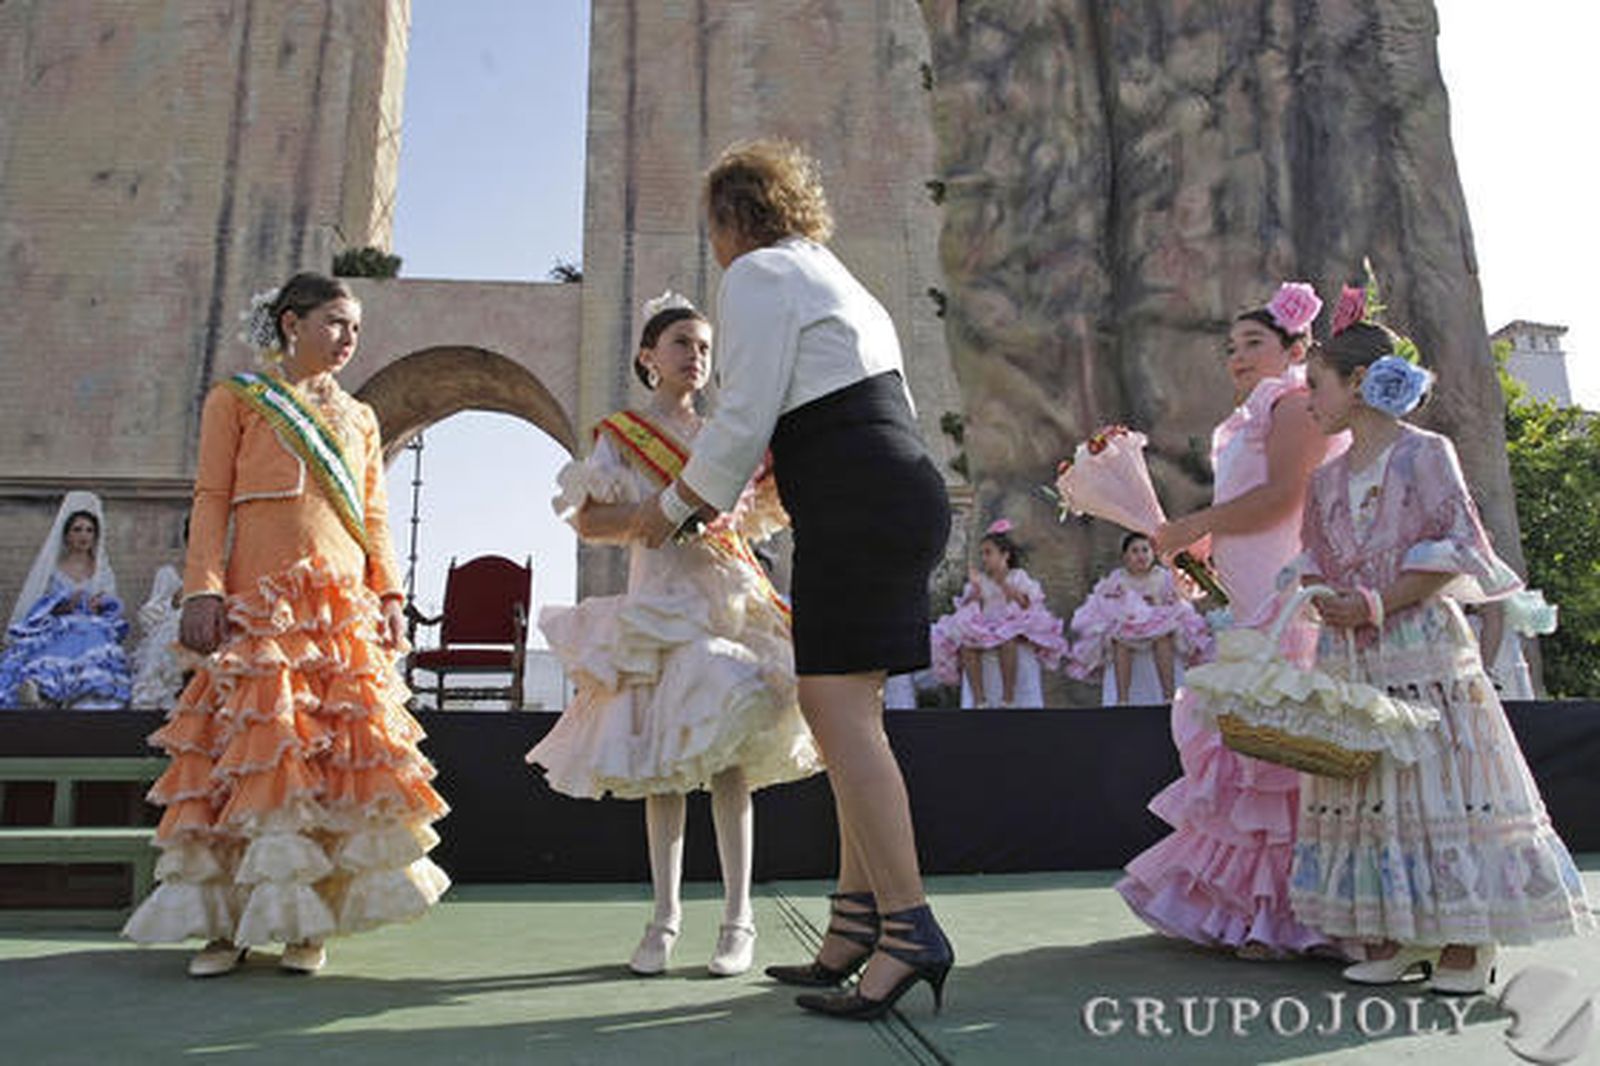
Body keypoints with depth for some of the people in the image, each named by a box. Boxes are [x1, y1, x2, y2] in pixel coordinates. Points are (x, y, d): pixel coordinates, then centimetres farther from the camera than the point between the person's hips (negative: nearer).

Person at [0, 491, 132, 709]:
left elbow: (114, 611, 14)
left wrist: (100, 608, -9)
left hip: (95, 633, 0)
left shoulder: (102, 571, 20)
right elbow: (36, 611, 9)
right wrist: (63, 607, -11)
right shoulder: (52, 569, 14)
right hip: (55, 633, 0)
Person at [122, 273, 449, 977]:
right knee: (250, 744, -7)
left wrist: (389, 594, 6)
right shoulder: (236, 399, 11)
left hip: (343, 604, 3)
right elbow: (211, 501, 3)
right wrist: (202, 589, -8)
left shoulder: (358, 418, 20)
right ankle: (228, 921, 4)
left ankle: (305, 923, 6)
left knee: (338, 748, -2)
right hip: (258, 601, -3)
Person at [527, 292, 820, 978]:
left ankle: (738, 916, 4)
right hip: (658, 603, -1)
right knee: (662, 762, 0)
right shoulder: (619, 433, 7)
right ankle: (664, 914, 12)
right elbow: (588, 522, -2)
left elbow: (770, 510, 18)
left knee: (728, 755, -3)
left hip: (729, 598, 2)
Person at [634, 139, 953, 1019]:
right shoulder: (832, 278, 28)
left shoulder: (757, 273, -1)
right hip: (903, 495, 10)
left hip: (858, 506, -10)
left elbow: (744, 420, -10)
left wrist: (676, 505, 6)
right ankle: (856, 927, 14)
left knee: (838, 708, -12)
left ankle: (909, 929, -10)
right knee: (846, 709, 9)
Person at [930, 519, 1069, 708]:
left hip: (1012, 630, -3)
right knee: (966, 644, -29)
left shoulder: (1018, 576, 5)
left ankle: (1009, 699, -27)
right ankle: (979, 701, -27)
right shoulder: (979, 579, 12)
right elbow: (966, 609, 3)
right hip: (982, 632, 3)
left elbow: (1026, 605, -11)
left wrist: (1003, 583, -18)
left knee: (1007, 641, -37)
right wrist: (975, 589, -13)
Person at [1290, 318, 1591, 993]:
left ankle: (1462, 943, 7)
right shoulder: (1327, 479, 15)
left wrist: (1381, 603, -16)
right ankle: (1386, 938, 11)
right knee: (1363, 790, 4)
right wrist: (1327, 603, -7)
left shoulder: (1425, 453, -2)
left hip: (1420, 645, -5)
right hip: (1349, 658, 6)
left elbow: (1456, 547, -8)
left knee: (1439, 780, -4)